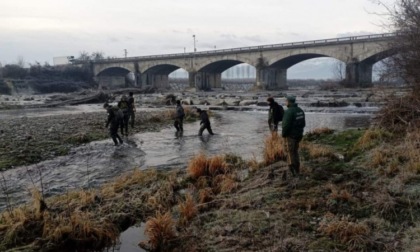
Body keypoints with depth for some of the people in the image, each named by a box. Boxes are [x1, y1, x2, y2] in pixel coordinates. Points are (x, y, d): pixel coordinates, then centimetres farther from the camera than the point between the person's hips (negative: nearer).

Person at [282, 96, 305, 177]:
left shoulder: (289, 112, -21)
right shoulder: (300, 110, 7)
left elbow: (286, 125, -23)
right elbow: (303, 123, 12)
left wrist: (283, 134, -10)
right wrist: (299, 131, 18)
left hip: (290, 135, -8)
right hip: (298, 135, 8)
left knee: (290, 153, 0)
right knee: (295, 152, 20)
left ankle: (293, 172, 2)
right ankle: (297, 170, 27)